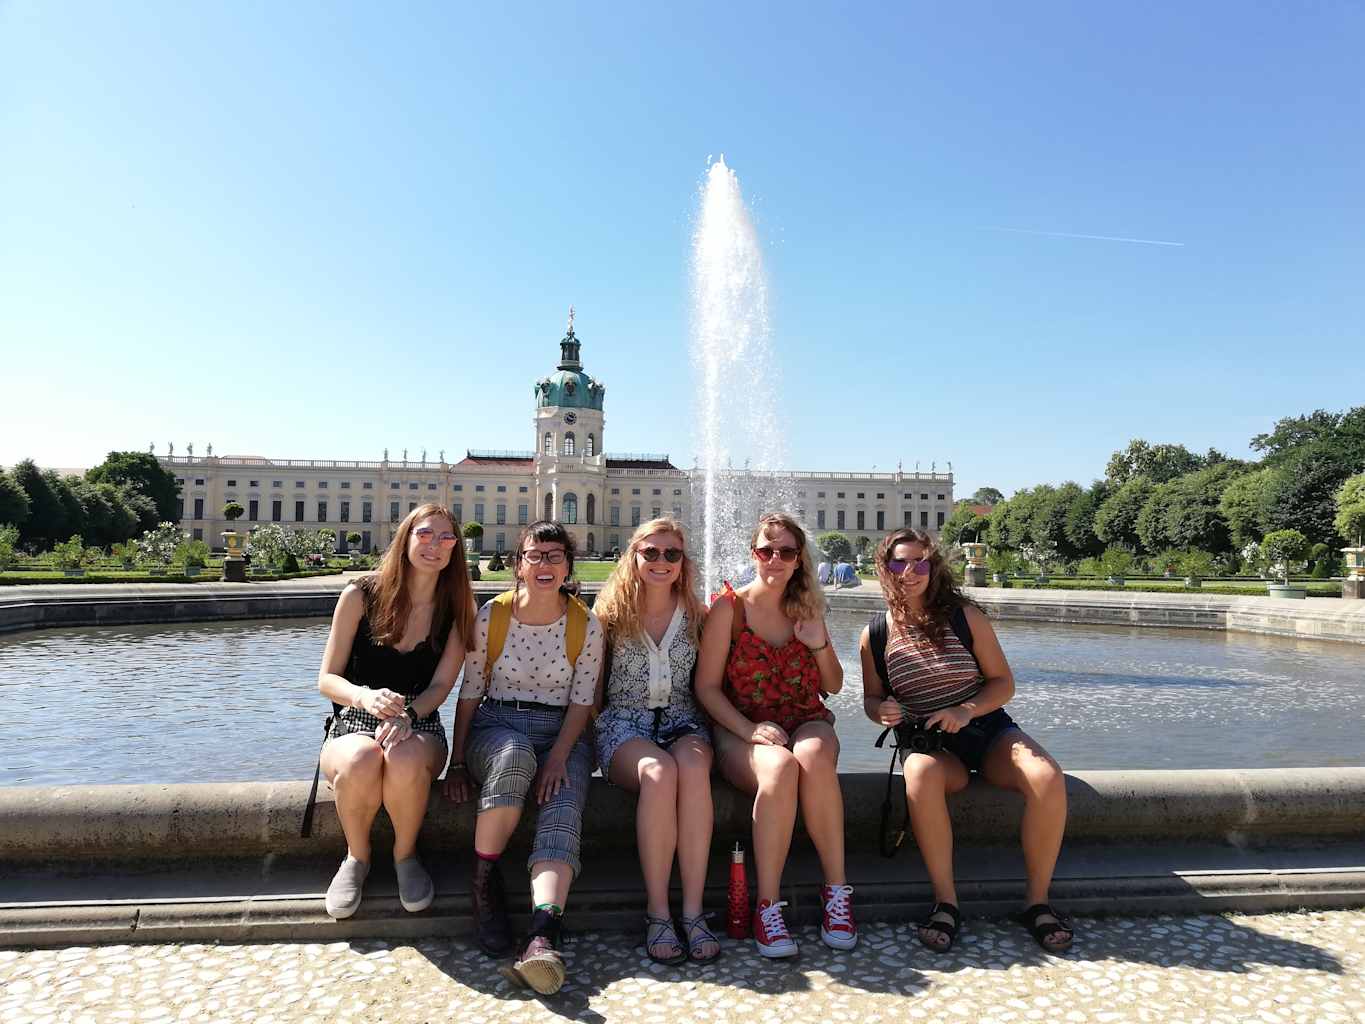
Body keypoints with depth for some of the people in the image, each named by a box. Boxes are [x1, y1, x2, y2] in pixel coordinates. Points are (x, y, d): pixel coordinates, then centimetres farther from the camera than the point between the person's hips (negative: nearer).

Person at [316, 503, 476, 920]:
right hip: (353, 726, 0)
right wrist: (365, 697, -24)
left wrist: (407, 715, -24)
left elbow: (439, 687, -3)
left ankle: (405, 855, -5)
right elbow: (327, 679, -2)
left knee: (406, 761, -36)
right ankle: (357, 857, -4)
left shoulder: (456, 611, 3)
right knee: (361, 762, -36)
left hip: (419, 728, 0)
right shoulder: (361, 596, -2)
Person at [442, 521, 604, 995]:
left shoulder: (586, 624, 1)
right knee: (515, 757, -37)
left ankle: (542, 938, -47)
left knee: (563, 810, -31)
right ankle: (484, 880, -18)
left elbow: (581, 700, -1)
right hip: (495, 727, 0)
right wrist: (457, 762, -2)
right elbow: (470, 692, 3)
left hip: (561, 733, 0)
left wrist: (558, 757, -16)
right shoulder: (492, 615, 0)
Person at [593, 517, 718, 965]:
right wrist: (589, 733, -2)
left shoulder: (696, 615, 9)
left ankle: (692, 911, -27)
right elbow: (592, 685, 10)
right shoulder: (611, 613, 5)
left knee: (693, 770, -35)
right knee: (659, 772, -35)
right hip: (624, 724, -1)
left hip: (684, 722, 1)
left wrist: (714, 730, -1)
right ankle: (657, 912, -24)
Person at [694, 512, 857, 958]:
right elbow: (706, 687, -4)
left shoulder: (806, 610, 12)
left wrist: (820, 644, -1)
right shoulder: (728, 606, 0)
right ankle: (767, 905, -26)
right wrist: (751, 730, -18)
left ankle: (836, 891, -22)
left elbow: (833, 686, 18)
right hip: (742, 729, -2)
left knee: (814, 759, -34)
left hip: (807, 723, 3)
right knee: (780, 768, -36)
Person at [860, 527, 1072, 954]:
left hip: (987, 727, 1)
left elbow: (1003, 682, 0)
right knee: (922, 776, -38)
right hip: (926, 741, -1)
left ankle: (1037, 899, -9)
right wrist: (881, 710, -14)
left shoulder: (965, 615, -2)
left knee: (1048, 778, -28)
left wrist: (965, 711, -18)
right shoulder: (875, 634, 1)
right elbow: (871, 698, 11)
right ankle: (945, 900, -21)